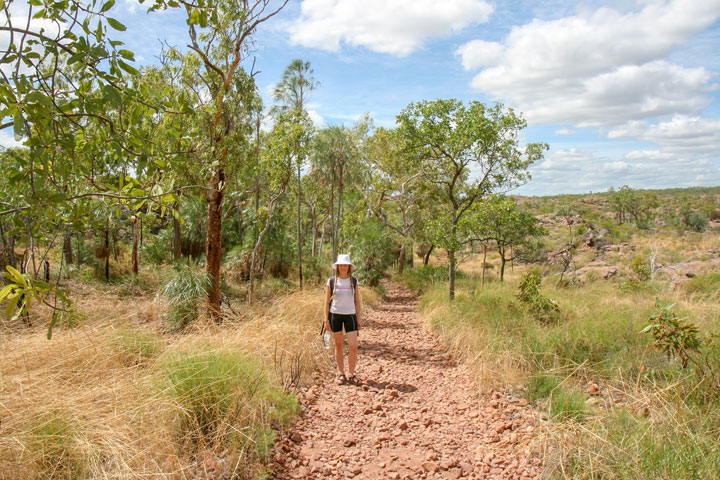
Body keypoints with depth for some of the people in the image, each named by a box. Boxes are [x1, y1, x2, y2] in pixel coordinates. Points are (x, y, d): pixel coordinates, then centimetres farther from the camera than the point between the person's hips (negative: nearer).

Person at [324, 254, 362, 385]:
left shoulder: (354, 281, 3)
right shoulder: (331, 281, -1)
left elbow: (357, 300, 8)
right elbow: (327, 301, 1)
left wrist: (359, 318, 5)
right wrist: (326, 320, -2)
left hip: (350, 315, 1)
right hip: (335, 315, -1)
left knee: (353, 347, -6)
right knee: (338, 345, 8)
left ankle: (351, 374, 11)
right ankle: (341, 374, 20)